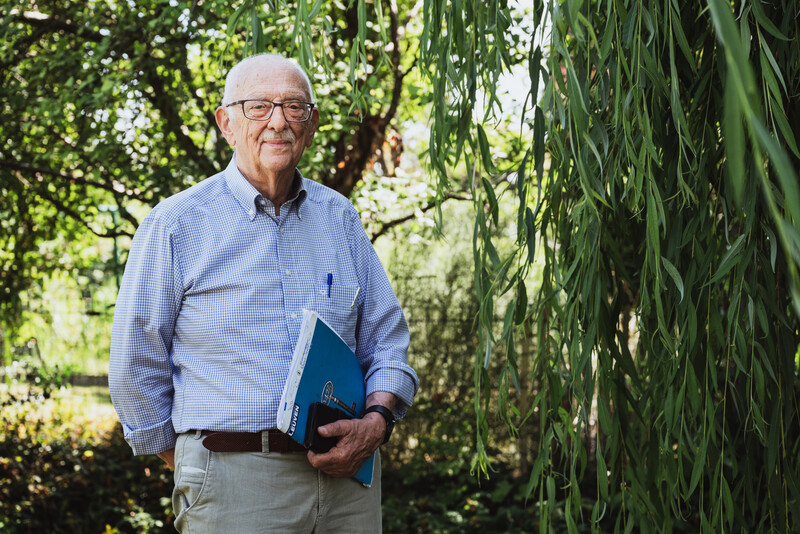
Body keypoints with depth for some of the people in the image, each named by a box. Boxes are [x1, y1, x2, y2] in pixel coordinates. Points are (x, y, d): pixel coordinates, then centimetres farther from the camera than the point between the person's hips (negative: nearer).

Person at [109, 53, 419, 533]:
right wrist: (190, 465, 5)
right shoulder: (176, 225, -2)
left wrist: (377, 421, -4)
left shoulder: (340, 217, 9)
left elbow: (385, 337, 13)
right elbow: (136, 365, 2)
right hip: (234, 484, -4)